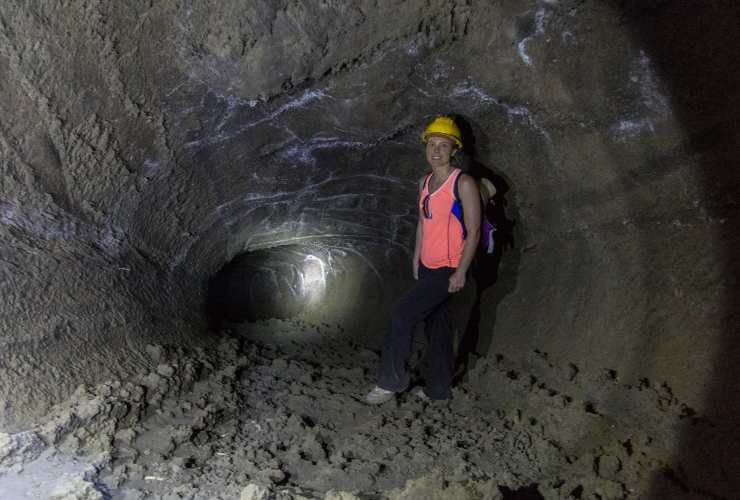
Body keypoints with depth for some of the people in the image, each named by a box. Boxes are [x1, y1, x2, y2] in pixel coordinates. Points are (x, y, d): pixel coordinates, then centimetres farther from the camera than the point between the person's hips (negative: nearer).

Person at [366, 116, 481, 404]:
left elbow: (473, 231, -15)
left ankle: (391, 381, -1)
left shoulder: (463, 183, -13)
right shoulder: (424, 183, 9)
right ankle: (438, 389, 24)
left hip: (448, 270, -7)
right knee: (436, 326, 13)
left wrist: (461, 272, -18)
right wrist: (417, 257, 15)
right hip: (427, 267, 7)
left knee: (403, 313, -13)